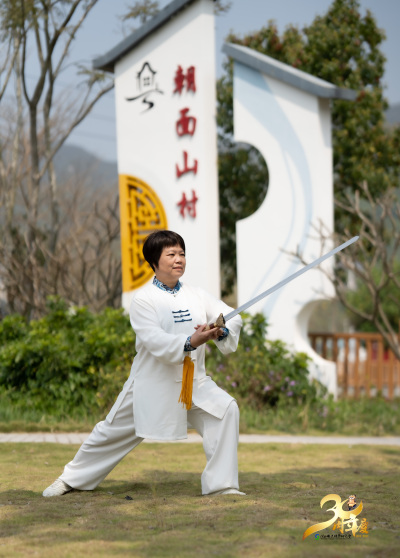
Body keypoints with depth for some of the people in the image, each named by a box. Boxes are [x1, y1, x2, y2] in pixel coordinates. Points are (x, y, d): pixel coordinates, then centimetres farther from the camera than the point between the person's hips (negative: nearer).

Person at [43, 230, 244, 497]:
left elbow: (233, 316, -7)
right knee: (113, 432, 10)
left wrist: (222, 331, -30)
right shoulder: (143, 299, -9)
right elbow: (155, 341, -24)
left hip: (193, 382, 3)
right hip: (152, 382, -3)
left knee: (226, 410, -21)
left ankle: (221, 484, -12)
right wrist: (190, 342, -39)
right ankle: (73, 478, 34)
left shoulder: (196, 295, 2)